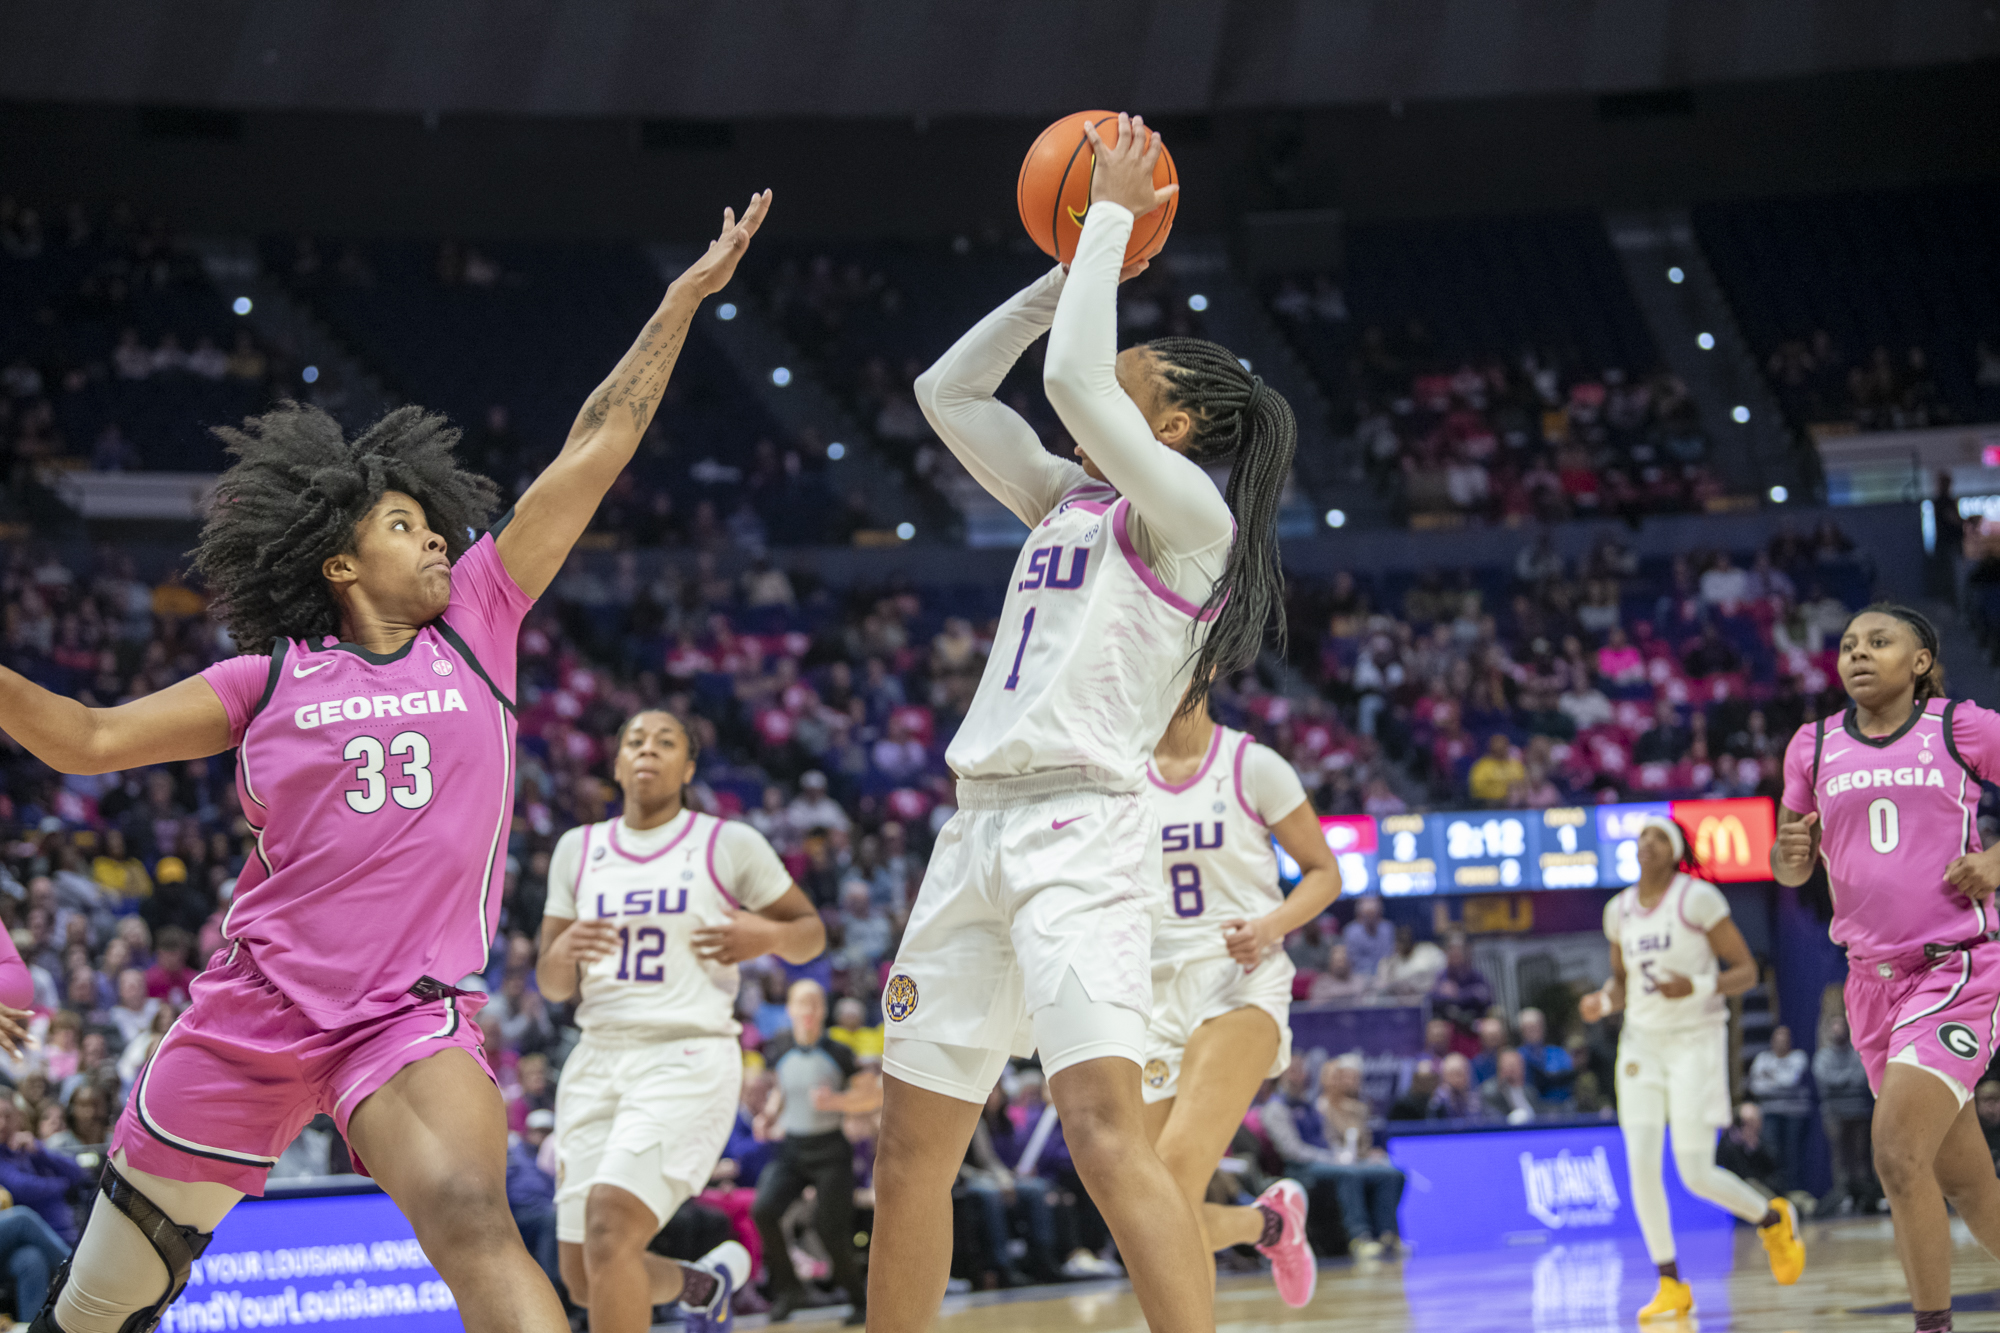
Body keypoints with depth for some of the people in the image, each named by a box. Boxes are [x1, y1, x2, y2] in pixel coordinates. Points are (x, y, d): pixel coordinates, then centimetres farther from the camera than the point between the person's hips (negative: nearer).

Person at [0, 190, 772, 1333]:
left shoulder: (474, 625, 8)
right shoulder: (269, 679, 7)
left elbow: (592, 456, 6)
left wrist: (682, 302, 6)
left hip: (412, 1021, -1)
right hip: (253, 1012, 2)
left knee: (473, 1218, -30)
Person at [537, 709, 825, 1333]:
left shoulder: (731, 845, 2)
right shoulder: (579, 850, 12)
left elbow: (812, 932, 10)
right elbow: (552, 985, 13)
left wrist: (771, 937, -12)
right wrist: (564, 950, -10)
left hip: (688, 1059, -5)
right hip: (598, 1059, 5)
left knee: (610, 1226, -25)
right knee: (584, 1280, 6)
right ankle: (704, 1282, 38)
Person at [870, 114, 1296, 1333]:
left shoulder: (1186, 512, -4)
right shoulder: (1069, 500, 20)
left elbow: (1071, 379, -16)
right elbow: (949, 391, 24)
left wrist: (1113, 219, -5)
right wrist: (1064, 274, 18)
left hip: (1080, 831, -9)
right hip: (981, 826, 9)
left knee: (1106, 1128, -24)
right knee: (912, 1150, 10)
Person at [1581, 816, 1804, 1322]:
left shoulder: (1699, 899, -10)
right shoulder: (1619, 910, 6)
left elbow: (1747, 971, -8)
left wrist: (1697, 987, -25)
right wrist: (1602, 1001, -3)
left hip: (1696, 1040, -5)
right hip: (1642, 1043, 5)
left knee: (1697, 1176, -8)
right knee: (1641, 1166, -8)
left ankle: (1774, 1219, 23)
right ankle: (1671, 1287, 3)